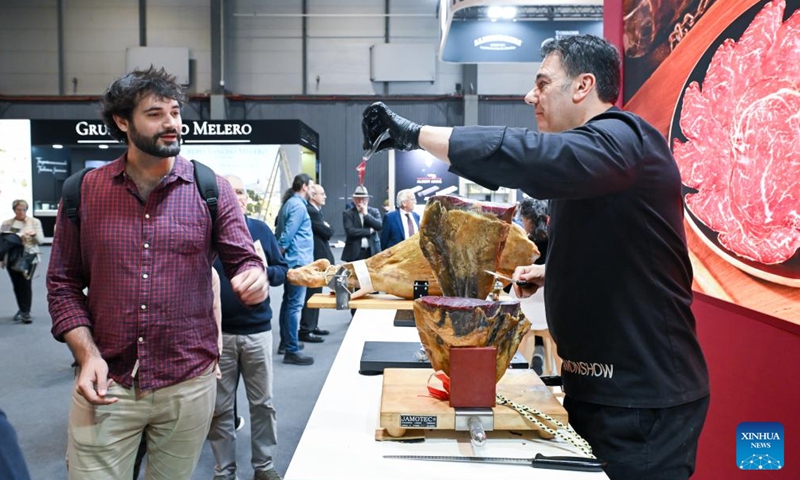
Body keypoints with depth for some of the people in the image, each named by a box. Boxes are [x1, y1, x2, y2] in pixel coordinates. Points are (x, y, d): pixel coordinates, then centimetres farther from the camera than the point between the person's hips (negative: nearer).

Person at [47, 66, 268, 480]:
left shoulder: (212, 190, -1)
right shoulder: (84, 191, 1)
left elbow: (244, 260, -2)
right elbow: (63, 283, 5)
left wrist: (254, 279, -27)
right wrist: (88, 354, -8)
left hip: (188, 385, 0)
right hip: (104, 384, 0)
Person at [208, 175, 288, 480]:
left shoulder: (260, 229, 3)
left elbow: (282, 271, 6)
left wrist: (265, 272, -14)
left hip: (257, 330, 2)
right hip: (217, 332, -2)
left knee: (262, 402, 13)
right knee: (219, 407, 11)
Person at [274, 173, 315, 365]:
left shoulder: (288, 203, 16)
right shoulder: (298, 205, -14)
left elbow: (281, 231, 17)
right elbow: (287, 234, -19)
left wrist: (277, 256, 16)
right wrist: (279, 254, -11)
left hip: (292, 260, 11)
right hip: (298, 260, -11)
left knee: (288, 302, 16)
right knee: (295, 305, -8)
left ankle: (285, 343, 26)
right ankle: (291, 351, -6)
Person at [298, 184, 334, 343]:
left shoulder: (315, 211, 16)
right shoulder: (311, 211, -17)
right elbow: (327, 233, -18)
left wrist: (326, 228, -1)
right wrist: (328, 227, 0)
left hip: (318, 257, 10)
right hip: (315, 258, -10)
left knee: (315, 294, 15)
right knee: (312, 294, -7)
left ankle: (312, 326, 24)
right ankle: (305, 330, -2)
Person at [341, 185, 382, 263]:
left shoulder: (374, 211, 9)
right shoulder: (348, 213, 1)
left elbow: (380, 226, -7)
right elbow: (350, 231, -13)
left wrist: (366, 214, -10)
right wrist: (369, 231, -8)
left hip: (372, 252, 2)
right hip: (354, 252, -2)